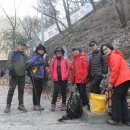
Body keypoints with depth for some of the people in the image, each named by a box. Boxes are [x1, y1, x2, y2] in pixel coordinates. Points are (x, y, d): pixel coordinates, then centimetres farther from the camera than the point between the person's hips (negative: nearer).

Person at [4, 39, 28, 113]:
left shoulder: (25, 56, 15)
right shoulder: (13, 54, 1)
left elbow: (27, 65, 22)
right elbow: (9, 63, -6)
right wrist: (12, 70, -15)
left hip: (22, 76, 5)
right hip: (14, 75, -4)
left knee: (21, 91, 8)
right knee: (11, 90, -5)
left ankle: (21, 105, 16)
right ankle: (8, 105, 4)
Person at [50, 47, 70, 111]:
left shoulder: (65, 60, 2)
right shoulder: (53, 60, 4)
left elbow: (68, 68, 2)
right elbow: (51, 68, 7)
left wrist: (66, 75, -5)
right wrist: (53, 76, -1)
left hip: (64, 79, 0)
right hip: (56, 79, 0)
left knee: (63, 91, 8)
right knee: (56, 91, -3)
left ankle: (63, 104, 18)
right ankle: (53, 104, 8)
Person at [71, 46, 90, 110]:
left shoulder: (83, 57, -5)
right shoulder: (73, 58, 17)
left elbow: (86, 67, -12)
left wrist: (84, 77, -19)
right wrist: (72, 79, 14)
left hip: (82, 79, -7)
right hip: (76, 79, 8)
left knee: (82, 92, -9)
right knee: (80, 92, 11)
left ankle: (86, 105, 0)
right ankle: (83, 104, 19)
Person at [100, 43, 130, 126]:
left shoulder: (113, 56, -7)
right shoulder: (114, 56, 24)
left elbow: (115, 70, -15)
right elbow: (114, 70, 20)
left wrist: (111, 83, -12)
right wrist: (112, 82, 11)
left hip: (122, 80, -10)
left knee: (116, 98, -5)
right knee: (122, 99, 12)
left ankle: (117, 120, -2)